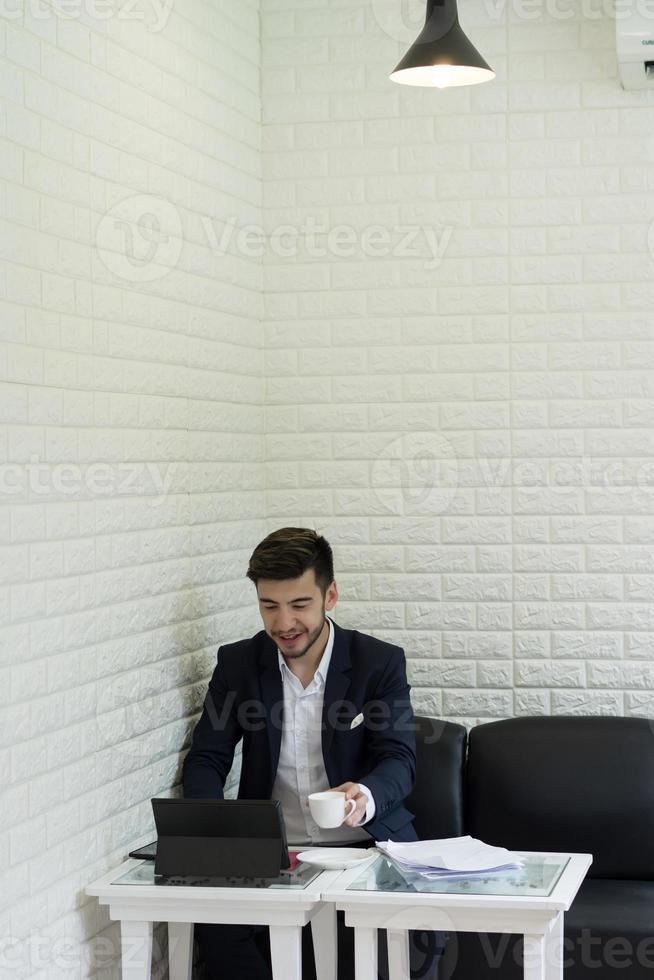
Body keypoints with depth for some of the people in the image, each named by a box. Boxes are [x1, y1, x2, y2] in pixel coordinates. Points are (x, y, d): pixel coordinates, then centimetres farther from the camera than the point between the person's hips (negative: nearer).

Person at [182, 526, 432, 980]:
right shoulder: (237, 663, 5)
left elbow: (400, 760, -8)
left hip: (365, 845, -1)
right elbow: (206, 758, 5)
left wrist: (367, 796, -33)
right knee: (214, 918, -28)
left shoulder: (381, 662, -1)